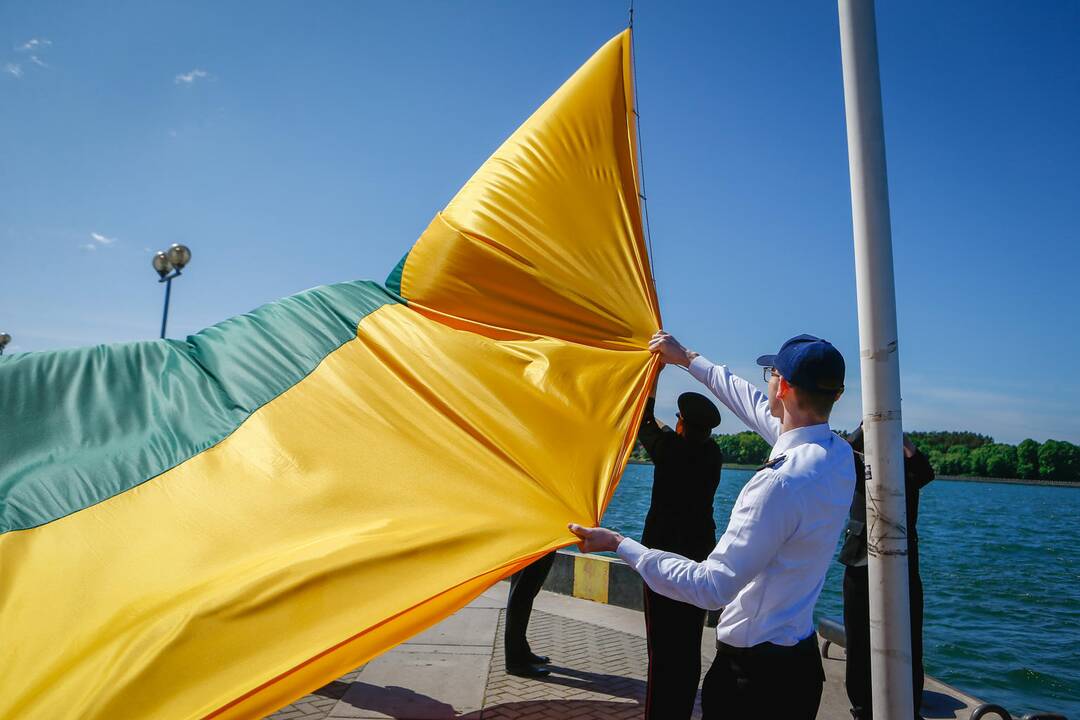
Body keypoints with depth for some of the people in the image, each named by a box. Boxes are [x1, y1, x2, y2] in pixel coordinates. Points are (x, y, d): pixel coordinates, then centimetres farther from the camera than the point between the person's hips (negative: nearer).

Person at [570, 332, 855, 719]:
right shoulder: (840, 455, -2)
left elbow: (712, 587, -26)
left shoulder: (781, 483, -30)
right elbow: (760, 409, 14)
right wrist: (689, 359, 24)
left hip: (754, 670, -9)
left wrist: (619, 545, -19)